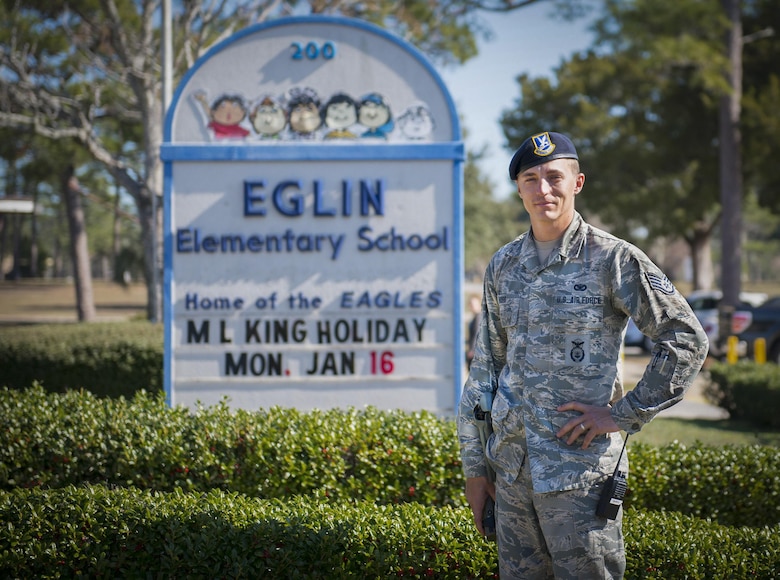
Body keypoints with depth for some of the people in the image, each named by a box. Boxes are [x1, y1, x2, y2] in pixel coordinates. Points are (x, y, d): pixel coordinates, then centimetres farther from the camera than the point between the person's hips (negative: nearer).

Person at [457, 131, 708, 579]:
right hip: (511, 466, 5)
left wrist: (626, 413, -10)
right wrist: (474, 466, 12)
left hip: (580, 470, -5)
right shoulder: (503, 266, 10)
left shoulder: (612, 259, -6)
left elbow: (688, 340, -6)